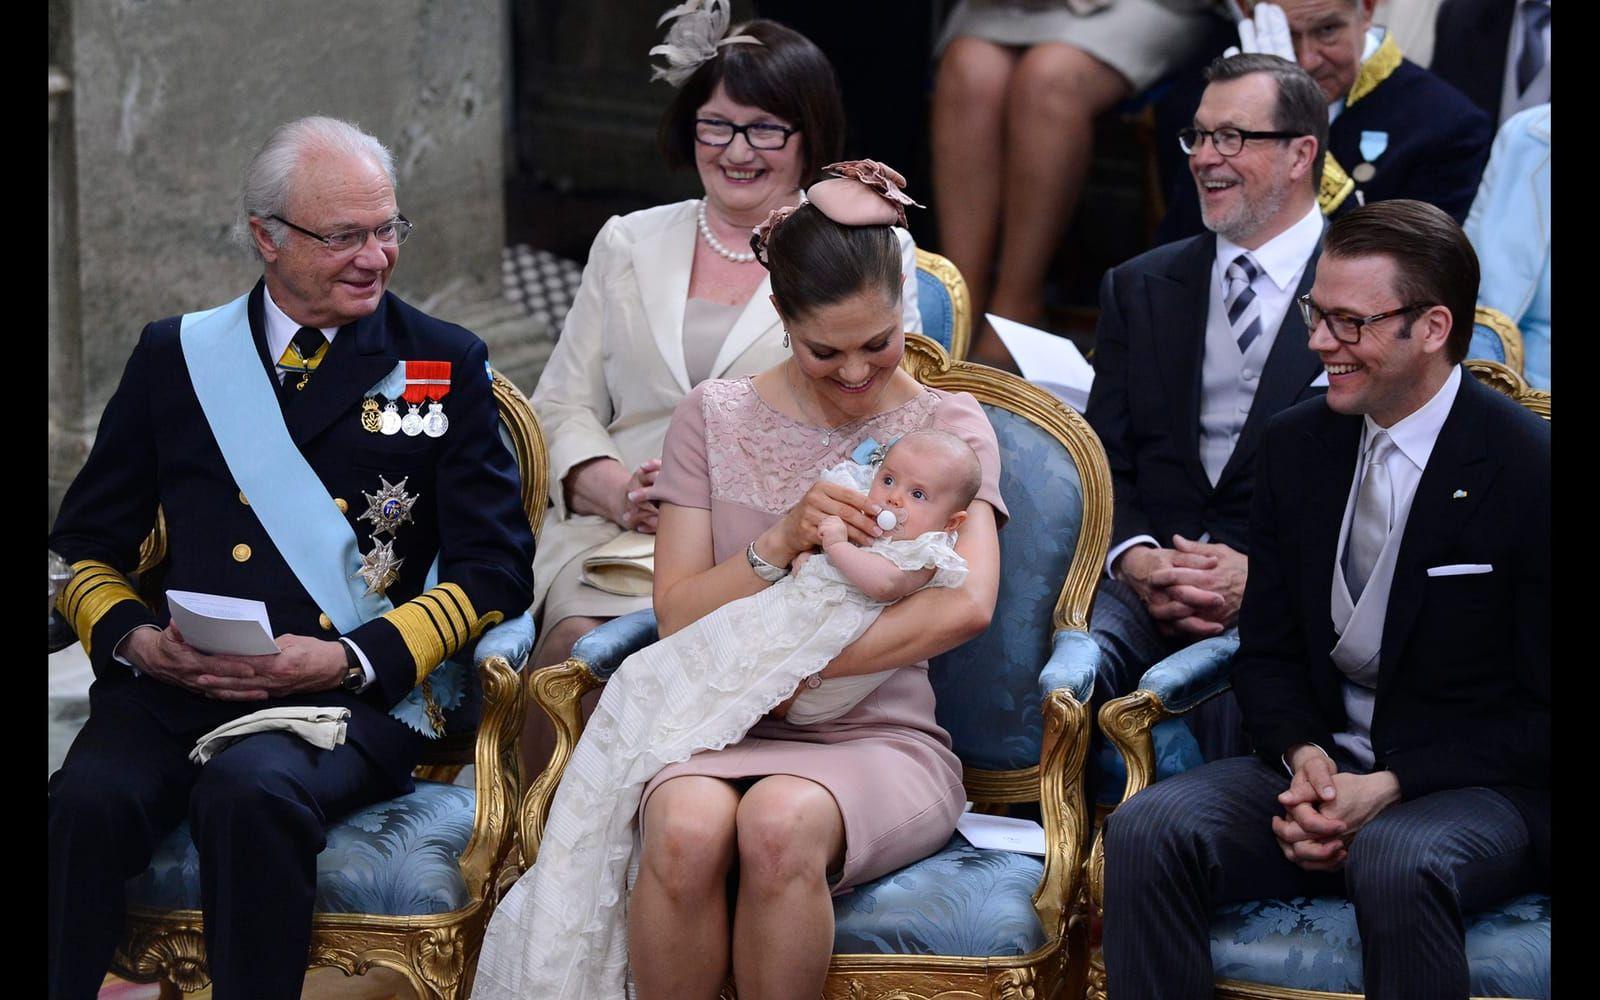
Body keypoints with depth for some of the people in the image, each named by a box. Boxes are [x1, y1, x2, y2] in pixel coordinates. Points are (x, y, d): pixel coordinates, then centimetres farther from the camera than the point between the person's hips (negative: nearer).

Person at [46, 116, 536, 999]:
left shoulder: (445, 366, 12)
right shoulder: (174, 357, 16)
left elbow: (494, 568, 6)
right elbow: (86, 551, 18)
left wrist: (349, 659, -9)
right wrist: (134, 638, -6)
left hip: (354, 696, -2)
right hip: (177, 687, 2)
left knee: (249, 791, -36)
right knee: (87, 802, -31)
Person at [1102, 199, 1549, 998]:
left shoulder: (1527, 472, -11)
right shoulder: (1295, 447, 7)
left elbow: (1541, 718, -9)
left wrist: (1390, 787, -18)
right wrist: (1303, 755, -8)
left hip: (1481, 786, -5)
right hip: (1325, 771, 5)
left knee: (1398, 864, -39)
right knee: (1147, 830, -22)